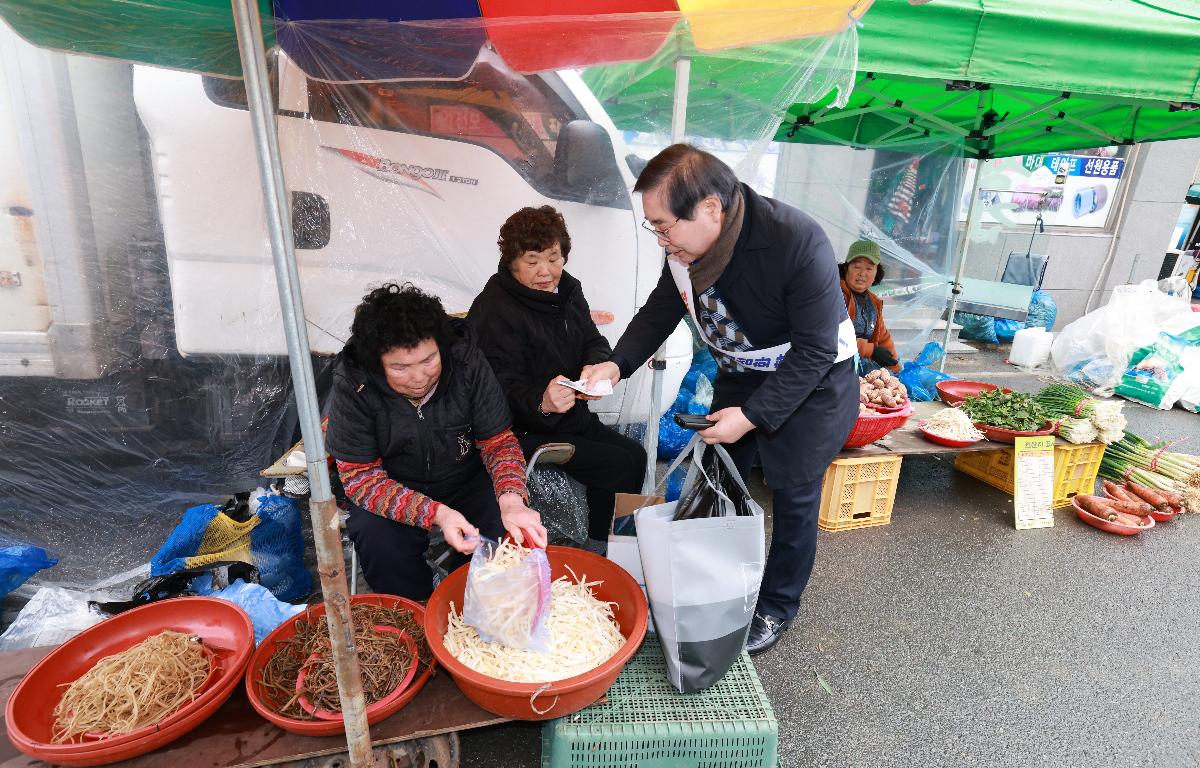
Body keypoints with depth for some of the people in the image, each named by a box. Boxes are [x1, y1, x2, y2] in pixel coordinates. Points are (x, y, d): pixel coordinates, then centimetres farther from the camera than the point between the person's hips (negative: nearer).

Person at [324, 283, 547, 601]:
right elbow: (361, 477, -19)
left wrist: (511, 499, -33)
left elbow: (499, 441, -12)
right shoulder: (351, 387, -22)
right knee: (380, 545, -30)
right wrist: (435, 513, -35)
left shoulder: (468, 362, -19)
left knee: (514, 533, -22)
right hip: (393, 490, -1)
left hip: (467, 479, 1)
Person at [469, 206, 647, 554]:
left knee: (636, 455, 1)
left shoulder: (568, 290, 5)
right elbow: (507, 388, -23)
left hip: (573, 416, 9)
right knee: (618, 466, -15)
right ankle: (600, 550, 8)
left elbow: (593, 340, 6)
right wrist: (542, 403, -45)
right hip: (527, 431, -8)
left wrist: (598, 366, -19)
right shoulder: (493, 312, -21)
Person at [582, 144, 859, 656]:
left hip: (813, 379, -5)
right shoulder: (685, 245, -16)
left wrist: (751, 416, -26)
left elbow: (815, 350, -26)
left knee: (793, 493, 5)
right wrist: (616, 364, -17)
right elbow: (662, 310, -1)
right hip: (740, 373, 6)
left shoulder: (799, 242, -33)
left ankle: (777, 607, 29)